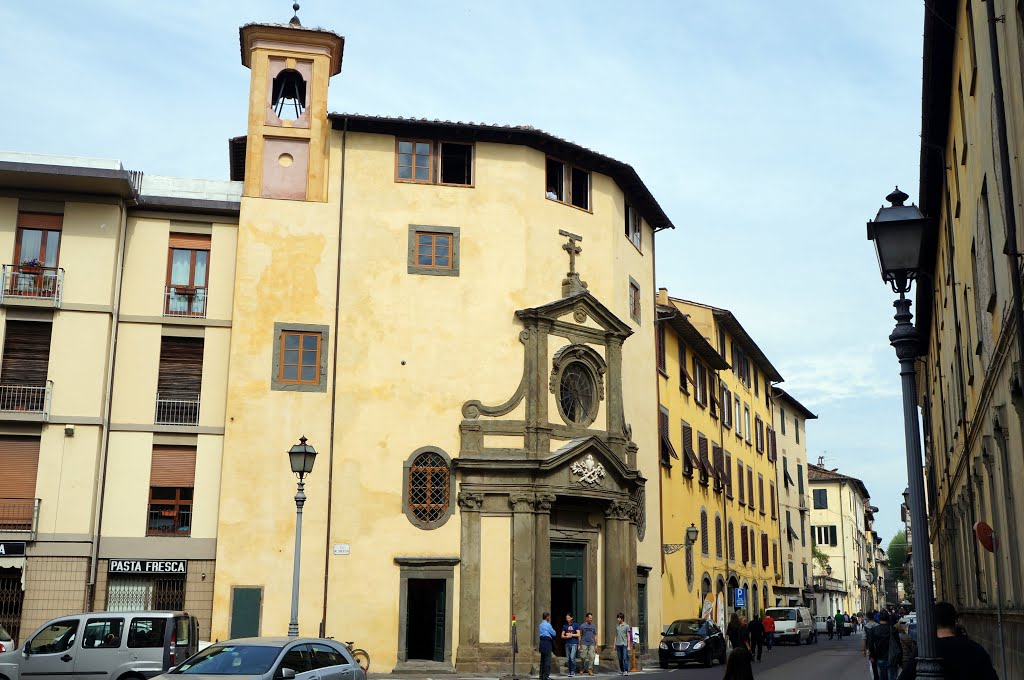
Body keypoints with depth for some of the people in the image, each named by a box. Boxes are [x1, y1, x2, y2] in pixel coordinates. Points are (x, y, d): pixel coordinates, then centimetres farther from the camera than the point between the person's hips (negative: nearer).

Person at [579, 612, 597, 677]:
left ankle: (590, 670, 1)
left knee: (591, 657, -4)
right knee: (583, 657, 0)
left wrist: (596, 644, 7)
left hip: (591, 644, 2)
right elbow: (580, 636, 4)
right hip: (584, 644, -2)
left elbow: (595, 636, 13)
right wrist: (579, 645, 0)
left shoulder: (593, 626, 9)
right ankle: (582, 669, 15)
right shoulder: (582, 626, 2)